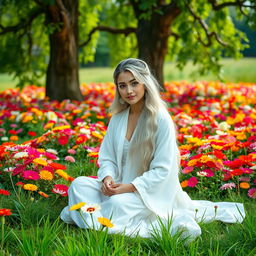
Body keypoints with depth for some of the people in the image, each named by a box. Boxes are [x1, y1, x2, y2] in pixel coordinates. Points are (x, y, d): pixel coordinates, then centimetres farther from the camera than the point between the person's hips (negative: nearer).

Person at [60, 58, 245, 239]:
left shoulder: (161, 119, -13)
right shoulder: (118, 118, 6)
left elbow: (162, 169, -14)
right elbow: (107, 158, 10)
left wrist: (129, 187, -22)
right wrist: (107, 178, -13)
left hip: (152, 191, -7)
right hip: (123, 186, 7)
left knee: (117, 204, -35)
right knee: (79, 184, -15)